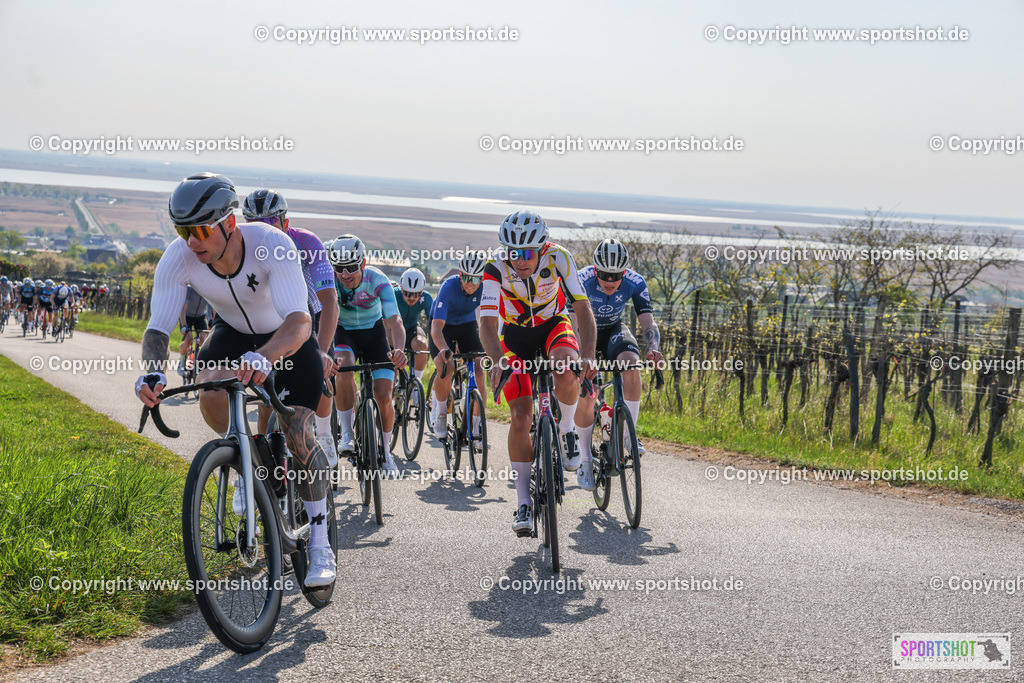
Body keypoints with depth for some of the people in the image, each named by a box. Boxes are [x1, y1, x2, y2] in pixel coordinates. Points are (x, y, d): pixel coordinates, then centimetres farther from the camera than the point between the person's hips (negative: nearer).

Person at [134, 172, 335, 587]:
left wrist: (263, 358, -68)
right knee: (212, 398, -28)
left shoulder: (272, 245, -38)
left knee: (298, 434, -14)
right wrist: (153, 371, -50)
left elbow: (299, 321, -48)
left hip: (287, 338, -3)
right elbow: (158, 327, -28)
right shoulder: (179, 259, -27)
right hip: (232, 332, 3)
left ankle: (320, 544, 1)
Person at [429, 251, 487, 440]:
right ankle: (439, 412, 0)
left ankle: (476, 425, -4)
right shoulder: (449, 287, -32)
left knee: (479, 371, -16)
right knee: (445, 368, -26)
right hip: (444, 326, -3)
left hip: (467, 325, 3)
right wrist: (443, 348, -58)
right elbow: (436, 326, -38)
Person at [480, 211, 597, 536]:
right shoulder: (496, 268, -27)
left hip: (553, 326, 0)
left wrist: (588, 356, -42)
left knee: (566, 372, -35)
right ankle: (523, 501, 1)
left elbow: (583, 309, -27)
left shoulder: (559, 258, -26)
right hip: (515, 336, 0)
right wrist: (497, 362, -52)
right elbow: (487, 323, -33)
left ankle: (566, 432, -5)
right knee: (521, 417, -10)